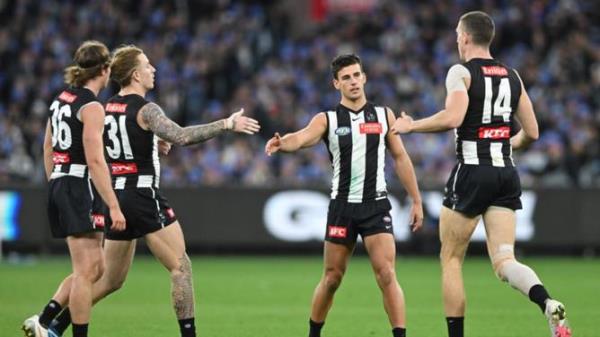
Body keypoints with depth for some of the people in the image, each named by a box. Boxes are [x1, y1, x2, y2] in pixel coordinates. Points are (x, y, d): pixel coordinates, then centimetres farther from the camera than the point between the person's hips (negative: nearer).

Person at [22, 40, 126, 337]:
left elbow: (48, 149, 19)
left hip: (59, 187, 9)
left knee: (95, 268, 13)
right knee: (87, 271, -5)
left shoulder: (61, 99, 12)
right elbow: (95, 160, -19)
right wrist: (114, 206, -19)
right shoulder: (91, 107, -13)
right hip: (80, 188, -9)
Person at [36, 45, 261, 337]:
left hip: (116, 196, 8)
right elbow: (181, 136, -26)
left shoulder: (107, 108, 10)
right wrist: (227, 124, -24)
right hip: (144, 197, -8)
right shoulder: (145, 110, -12)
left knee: (111, 280, 15)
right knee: (181, 268, -1)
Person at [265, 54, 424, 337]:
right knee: (332, 278, 8)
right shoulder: (327, 120, 1)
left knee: (386, 275, -12)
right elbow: (301, 138, -18)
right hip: (342, 205, 0)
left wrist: (416, 200, 9)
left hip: (376, 206, 0)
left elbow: (400, 157, 12)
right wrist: (281, 143, -42)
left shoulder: (384, 115, 6)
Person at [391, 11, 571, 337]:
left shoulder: (461, 72, -5)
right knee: (504, 261, 0)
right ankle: (548, 304, -29)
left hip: (472, 172, -5)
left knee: (451, 258, 9)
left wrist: (411, 126, -7)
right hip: (506, 173, 5)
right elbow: (531, 132, 14)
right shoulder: (512, 76, 13)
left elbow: (452, 117, -22)